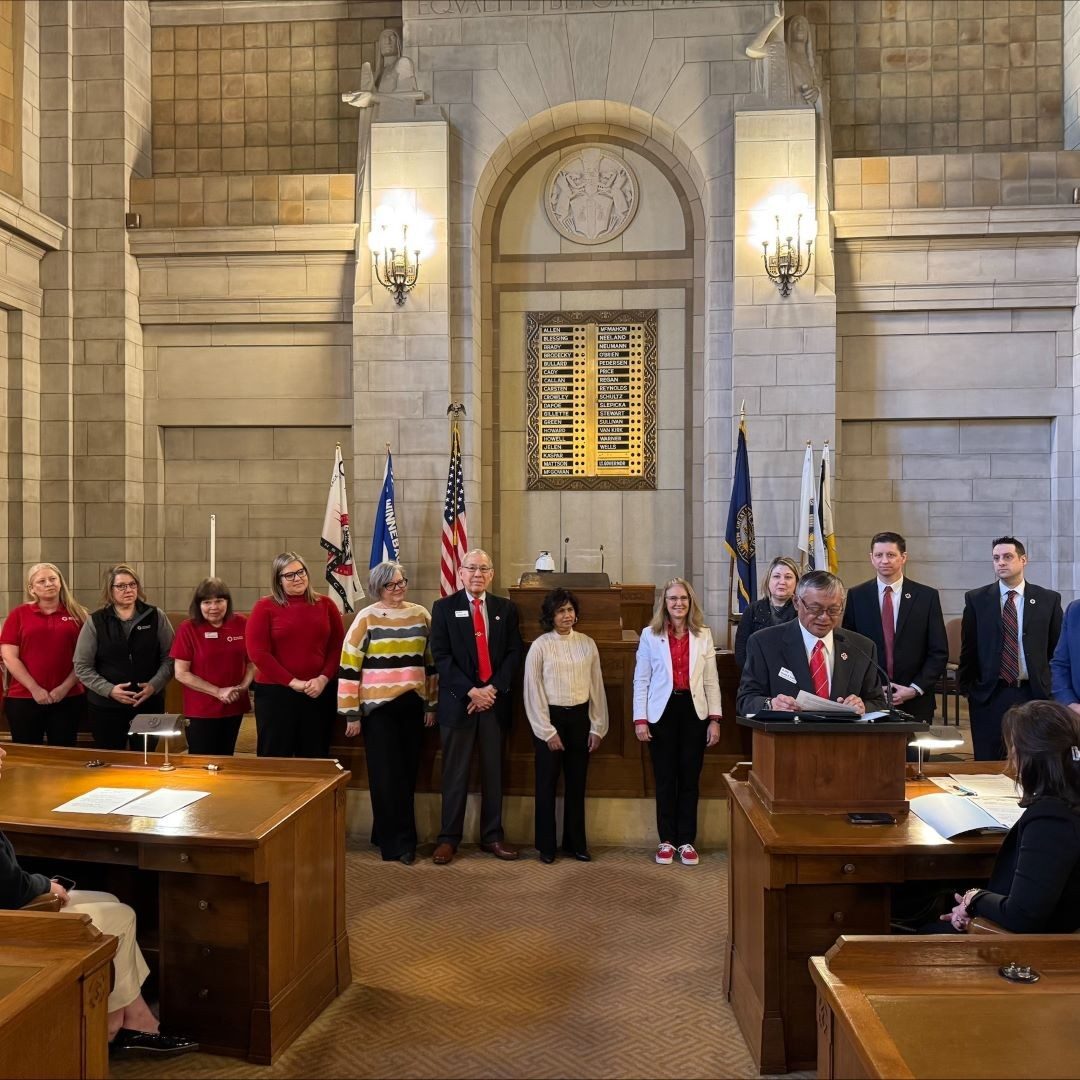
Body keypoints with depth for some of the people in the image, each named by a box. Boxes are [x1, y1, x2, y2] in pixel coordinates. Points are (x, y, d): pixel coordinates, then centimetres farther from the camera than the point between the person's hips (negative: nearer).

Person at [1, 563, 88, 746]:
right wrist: (34, 688, -10)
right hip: (24, 698, 0)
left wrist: (66, 687, -9)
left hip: (69, 698, 1)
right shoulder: (19, 614, 4)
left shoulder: (77, 614, 6)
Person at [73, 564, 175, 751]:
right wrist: (109, 690, -13)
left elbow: (169, 657, 1)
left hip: (149, 704, 0)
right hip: (106, 706, 0)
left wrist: (154, 685, -13)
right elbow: (82, 666, -1)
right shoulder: (95, 622, 0)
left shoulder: (156, 617, 1)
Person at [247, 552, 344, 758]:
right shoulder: (265, 607, -1)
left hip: (321, 692, 3)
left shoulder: (326, 605, 8)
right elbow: (257, 652, -8)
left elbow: (338, 647, 6)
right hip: (275, 692, -2)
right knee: (275, 758, 4)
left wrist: (324, 678, -9)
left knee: (315, 758, 9)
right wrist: (292, 682, -13)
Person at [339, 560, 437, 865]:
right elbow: (349, 666, -6)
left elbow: (431, 662, 13)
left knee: (407, 773, 10)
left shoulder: (421, 615, 6)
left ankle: (386, 834, 25)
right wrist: (351, 714, -8)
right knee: (386, 775, 1)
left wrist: (431, 704, 11)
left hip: (413, 705, 4)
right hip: (379, 706, -4)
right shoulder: (366, 618, -6)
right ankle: (398, 842, 11)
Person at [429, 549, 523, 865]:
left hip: (495, 700, 2)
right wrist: (471, 691, -13)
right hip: (458, 701, -2)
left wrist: (492, 689, -10)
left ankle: (492, 836, 18)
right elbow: (441, 656, -5)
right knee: (455, 773, 3)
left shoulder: (506, 608, 9)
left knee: (493, 771, 8)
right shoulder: (444, 608, 2)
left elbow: (514, 653, 3)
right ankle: (448, 838, 12)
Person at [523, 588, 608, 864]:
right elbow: (533, 692, -7)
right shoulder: (540, 646, -7)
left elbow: (596, 687, 6)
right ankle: (546, 846, 18)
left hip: (579, 718, 3)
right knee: (547, 785, 6)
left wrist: (597, 727, 3)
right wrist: (548, 732, -9)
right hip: (550, 718, -3)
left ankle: (575, 843, 23)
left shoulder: (587, 644, 2)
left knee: (577, 784, 11)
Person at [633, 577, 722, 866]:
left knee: (690, 778, 6)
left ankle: (687, 841, 17)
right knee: (664, 779, 6)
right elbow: (641, 680, 0)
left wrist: (714, 719, 0)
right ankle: (667, 840, 17)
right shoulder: (650, 635, 0)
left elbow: (711, 680, 6)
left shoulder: (703, 635, 5)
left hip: (694, 711, 1)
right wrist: (640, 719, -6)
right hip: (662, 711, -1)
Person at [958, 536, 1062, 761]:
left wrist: (1053, 687, 4)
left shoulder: (1049, 599, 3)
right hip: (989, 694, 0)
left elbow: (1057, 649, 7)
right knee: (987, 764, 4)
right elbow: (968, 647, 6)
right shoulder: (976, 599, 3)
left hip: (1034, 693, 0)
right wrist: (965, 686, 5)